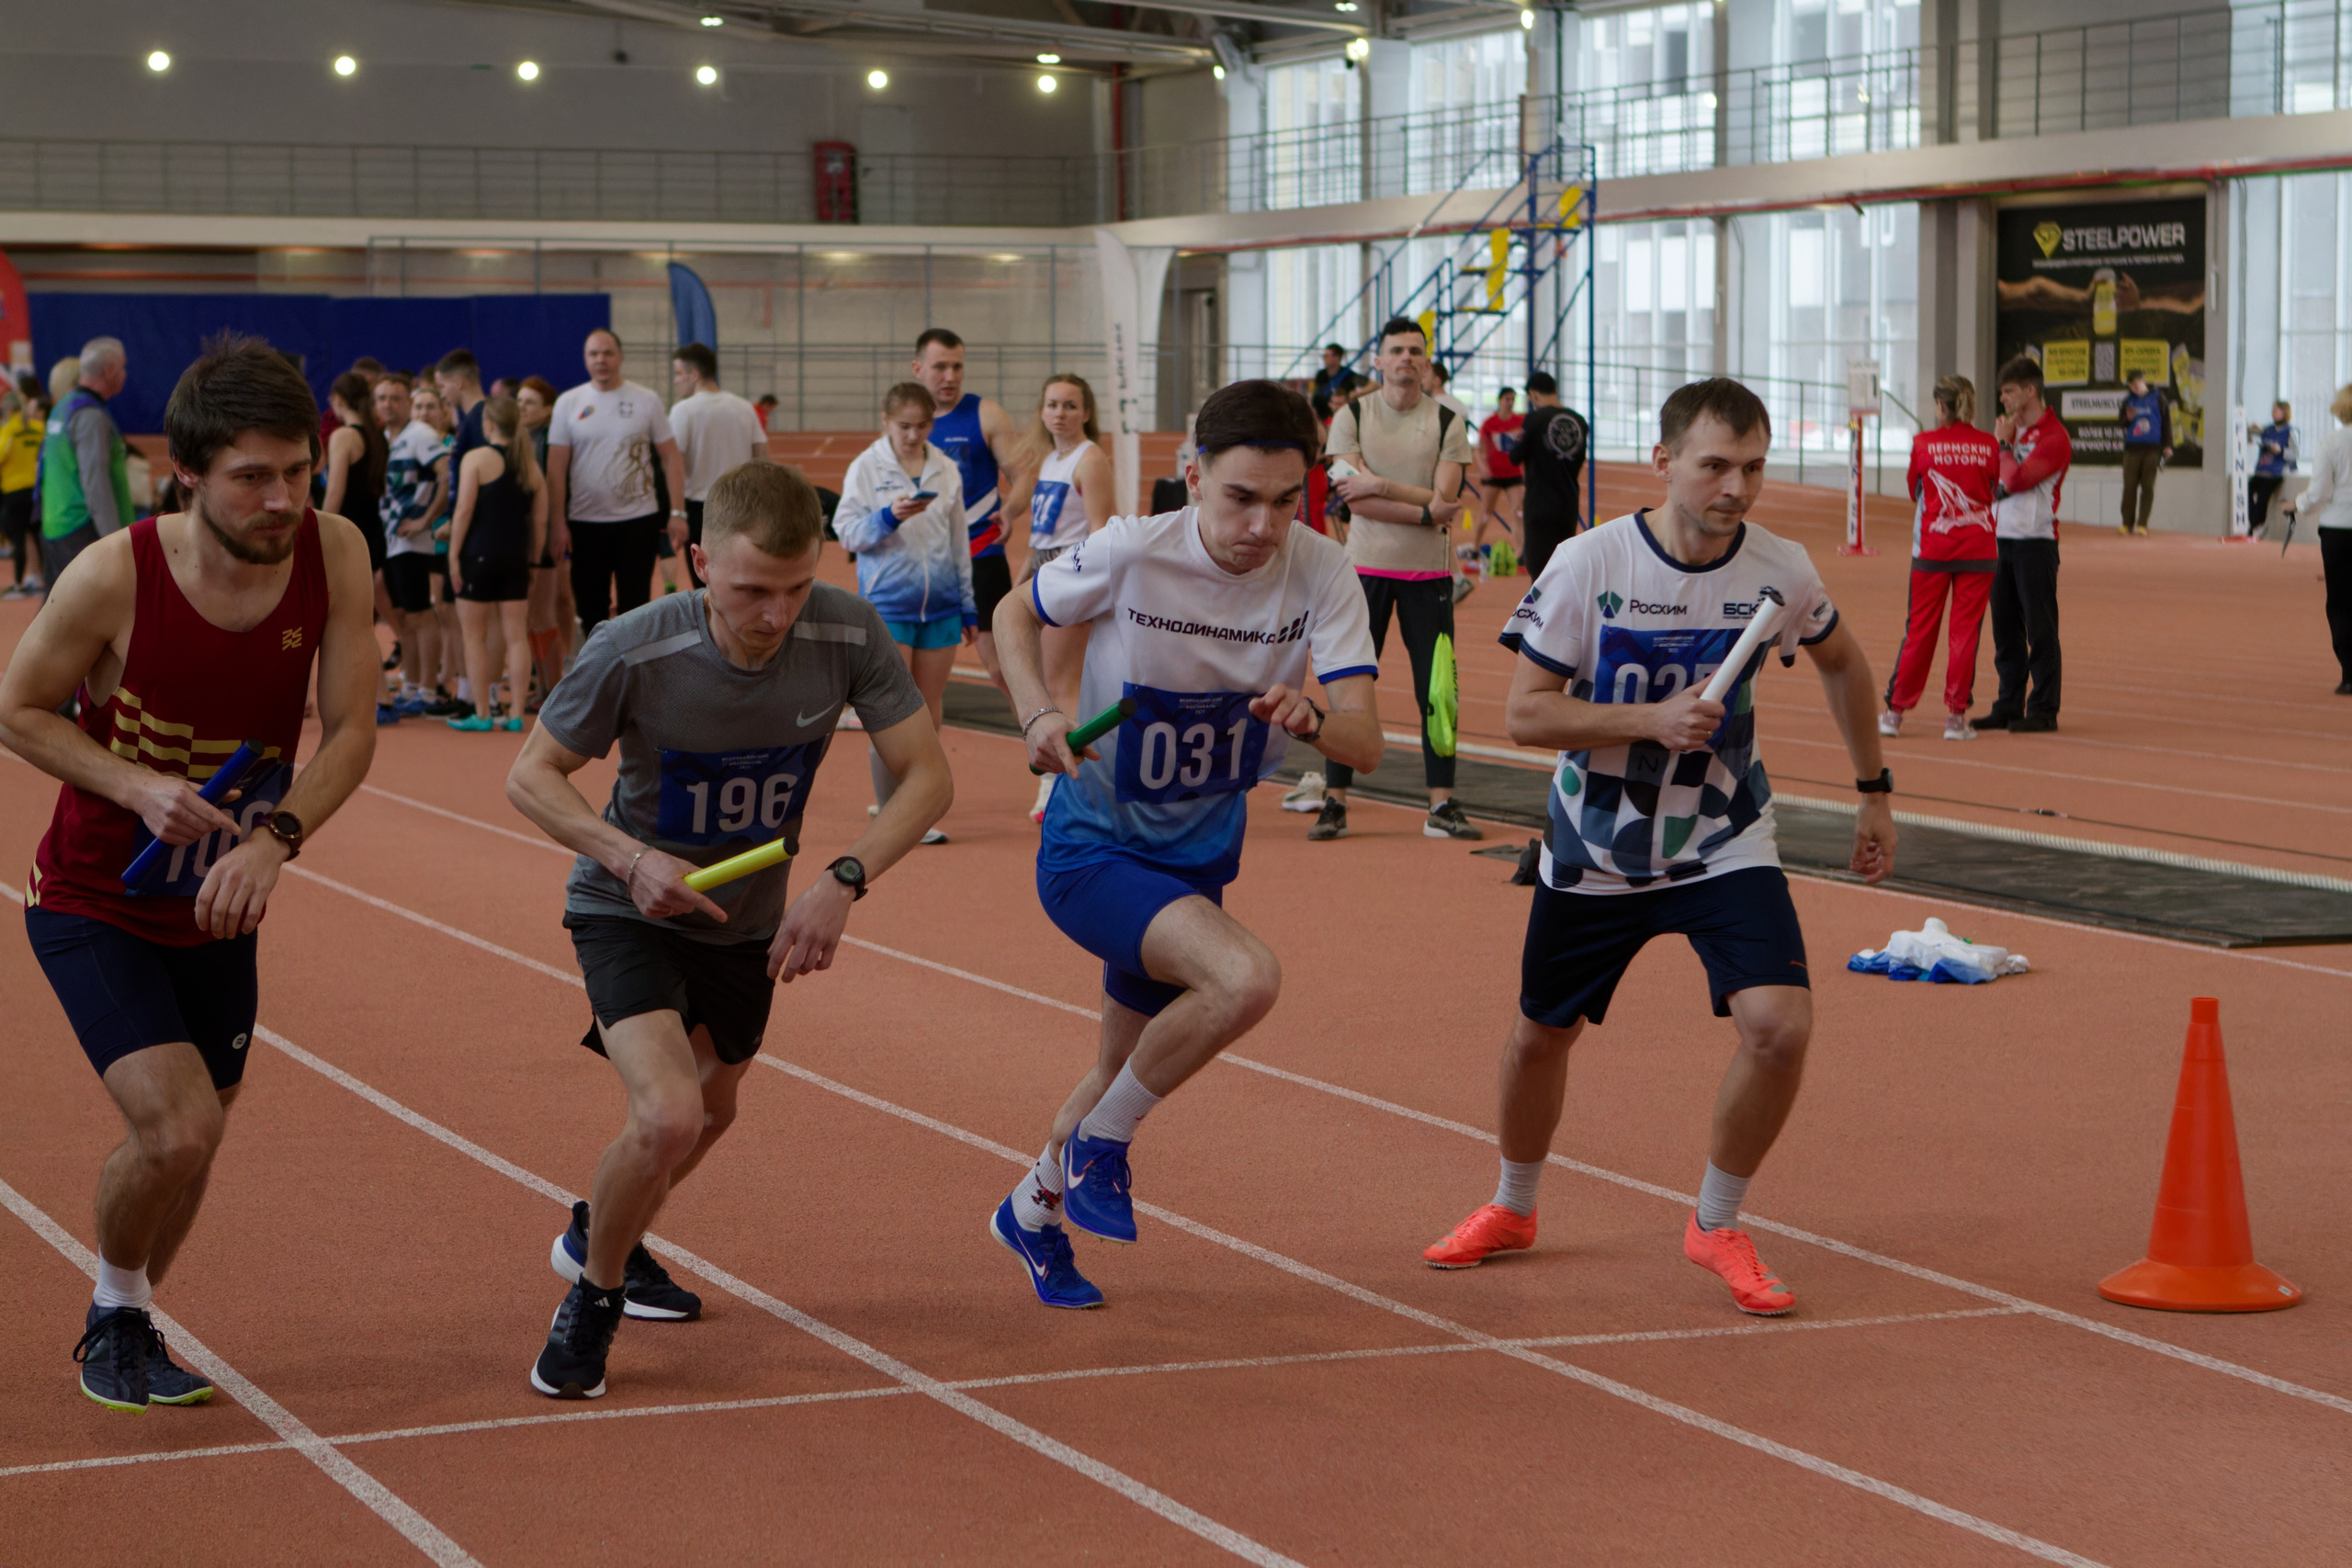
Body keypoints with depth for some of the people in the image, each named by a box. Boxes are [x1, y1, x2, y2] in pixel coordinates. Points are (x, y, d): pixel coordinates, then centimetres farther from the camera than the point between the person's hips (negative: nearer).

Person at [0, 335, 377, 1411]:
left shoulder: (334, 556, -15)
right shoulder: (114, 576, -24)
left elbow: (349, 732, -11)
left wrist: (275, 838, -28)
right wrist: (137, 787, -24)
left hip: (218, 913, 5)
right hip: (92, 907, -4)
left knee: (189, 1142, 16)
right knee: (177, 1130, -19)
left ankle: (120, 1332, 43)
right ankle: (117, 1321, 10)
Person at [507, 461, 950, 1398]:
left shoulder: (846, 634, -23)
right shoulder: (632, 651, -30)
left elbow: (927, 775, -16)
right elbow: (532, 776, -17)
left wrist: (844, 880, -31)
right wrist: (633, 860, -32)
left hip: (749, 917, 5)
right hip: (628, 909, -5)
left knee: (712, 1109, 26)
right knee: (667, 1115, -26)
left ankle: (599, 1236, 56)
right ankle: (593, 1297, 2)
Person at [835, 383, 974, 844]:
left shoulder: (947, 471, 9)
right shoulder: (866, 468, 0)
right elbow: (846, 531, -5)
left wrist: (968, 606, 16)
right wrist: (888, 517, -22)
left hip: (940, 606, 4)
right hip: (888, 606, -4)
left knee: (929, 712, 4)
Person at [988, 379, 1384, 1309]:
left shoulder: (1320, 574, -16)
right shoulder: (1131, 556, -23)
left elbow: (1364, 744, -23)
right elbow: (1016, 614, -3)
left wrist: (1310, 720, -45)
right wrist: (1038, 715, -20)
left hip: (1198, 857, 5)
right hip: (1091, 849, -5)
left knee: (1128, 1073, 22)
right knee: (1245, 978, -30)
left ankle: (1035, 1209, 51)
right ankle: (1100, 1142, -6)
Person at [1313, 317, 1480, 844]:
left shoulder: (1448, 422, 2)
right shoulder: (1352, 416, 1)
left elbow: (1444, 498, -9)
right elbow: (1357, 502, -10)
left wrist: (1379, 486, -16)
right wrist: (1426, 510, -15)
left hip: (1429, 572, 1)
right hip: (1366, 566, 0)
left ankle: (1441, 805, 6)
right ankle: (1334, 801, 6)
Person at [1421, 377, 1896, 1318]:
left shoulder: (1780, 571, -10)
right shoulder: (1590, 563, -18)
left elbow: (1842, 662, 12)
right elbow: (1524, 713, -17)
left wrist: (1874, 791, 15)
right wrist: (1654, 719, -28)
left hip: (1726, 847, 0)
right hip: (1594, 853, 0)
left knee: (1780, 1024, -20)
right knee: (1542, 1032, 15)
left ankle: (1717, 1225, 4)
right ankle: (1513, 1210, 44)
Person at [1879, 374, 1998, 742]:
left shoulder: (1924, 443, -4)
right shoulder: (1988, 445, -2)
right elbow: (1995, 490, 8)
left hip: (1932, 549, 0)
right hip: (1978, 549, 0)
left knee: (1919, 629, 8)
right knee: (1965, 630, 4)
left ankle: (1895, 711, 13)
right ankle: (1956, 715, 3)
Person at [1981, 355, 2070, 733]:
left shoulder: (2053, 437, -9)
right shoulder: (2009, 428, 16)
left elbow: (2016, 479, -19)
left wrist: (2004, 443, -5)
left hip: (2035, 542, -8)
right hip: (2000, 539, 8)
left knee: (2040, 628, -5)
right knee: (2005, 628, 10)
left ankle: (2044, 710, -2)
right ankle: (2008, 706, 17)